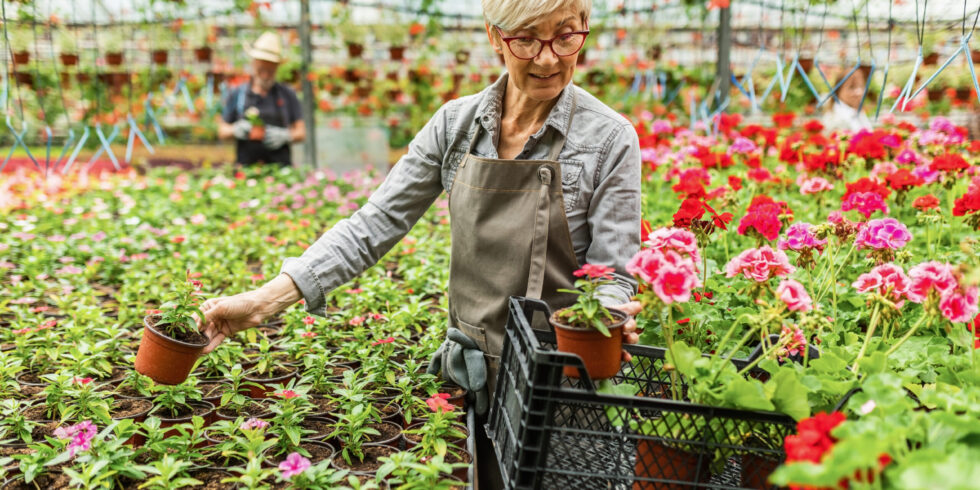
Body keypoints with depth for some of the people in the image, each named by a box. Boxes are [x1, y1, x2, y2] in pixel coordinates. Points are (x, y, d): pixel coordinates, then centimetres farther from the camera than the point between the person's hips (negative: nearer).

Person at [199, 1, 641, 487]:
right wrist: (266, 299, -13)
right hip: (473, 372, 3)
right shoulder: (456, 123, -3)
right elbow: (376, 223, -4)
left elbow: (611, 273, -9)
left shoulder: (609, 139, -12)